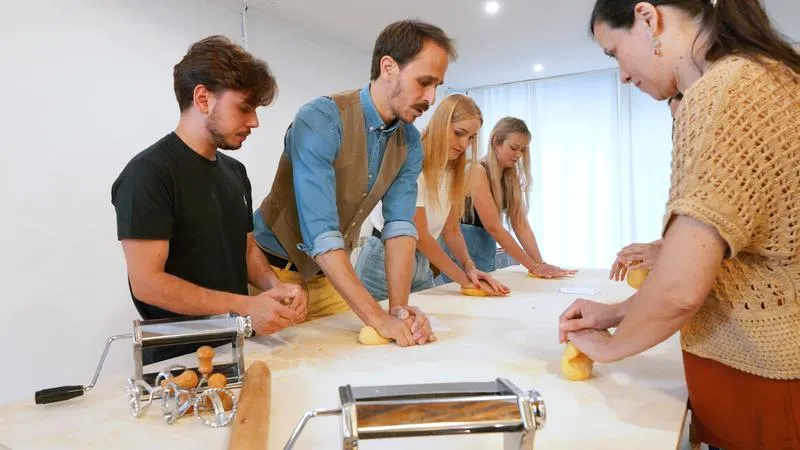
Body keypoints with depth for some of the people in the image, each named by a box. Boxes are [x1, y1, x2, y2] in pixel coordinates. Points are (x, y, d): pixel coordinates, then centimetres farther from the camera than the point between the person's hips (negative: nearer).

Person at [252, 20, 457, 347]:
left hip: (332, 274, 5)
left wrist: (399, 308, -25)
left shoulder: (410, 143, -5)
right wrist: (378, 318, -34)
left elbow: (400, 225, -11)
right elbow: (320, 232, -31)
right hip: (275, 271, -5)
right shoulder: (320, 120, -25)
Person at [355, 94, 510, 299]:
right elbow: (419, 235, -20)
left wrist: (469, 266, -14)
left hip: (421, 264, 7)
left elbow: (450, 229, 3)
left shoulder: (452, 172, 4)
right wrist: (463, 278, -17)